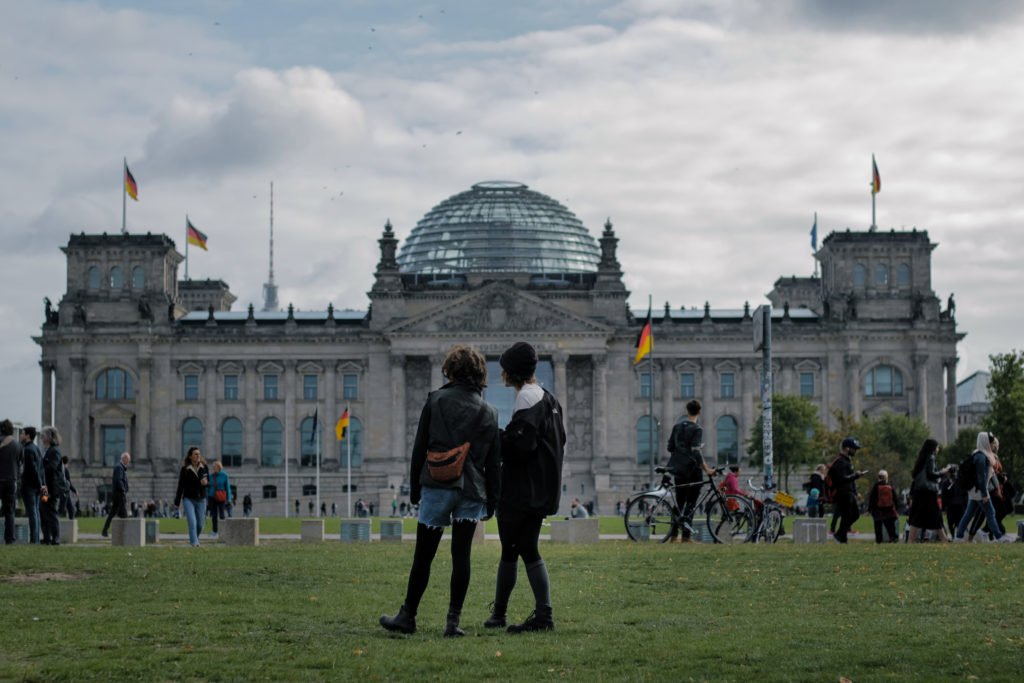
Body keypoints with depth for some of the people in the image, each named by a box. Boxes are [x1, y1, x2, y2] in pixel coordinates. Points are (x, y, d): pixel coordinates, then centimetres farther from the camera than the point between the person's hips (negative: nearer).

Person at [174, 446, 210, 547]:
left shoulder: (204, 467, 0)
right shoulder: (185, 469, -7)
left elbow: (208, 482, 7)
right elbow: (180, 486, -4)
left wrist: (206, 482, -19)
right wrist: (177, 502, -3)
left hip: (201, 500, 3)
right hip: (188, 499, -3)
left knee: (200, 524, 9)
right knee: (192, 522, -18)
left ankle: (194, 539, 34)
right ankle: (194, 542, -17)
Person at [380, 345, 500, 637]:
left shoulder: (436, 401, 1)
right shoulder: (489, 413, 7)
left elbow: (419, 447, 2)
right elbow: (493, 463, 7)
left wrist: (415, 487, 10)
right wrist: (491, 501, 12)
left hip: (436, 488, -1)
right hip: (471, 492, 1)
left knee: (423, 557, 6)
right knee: (461, 556, 2)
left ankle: (407, 616, 13)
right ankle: (453, 620, -1)